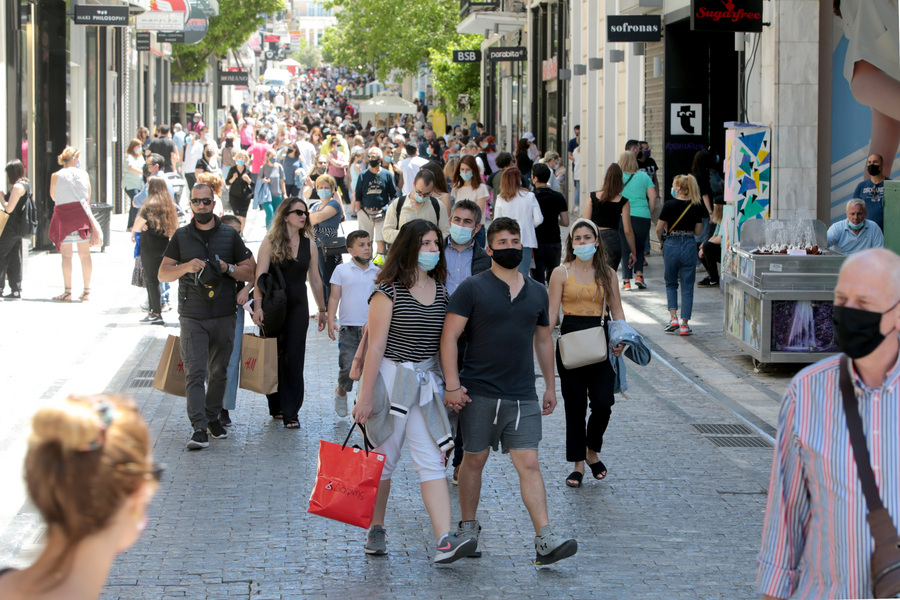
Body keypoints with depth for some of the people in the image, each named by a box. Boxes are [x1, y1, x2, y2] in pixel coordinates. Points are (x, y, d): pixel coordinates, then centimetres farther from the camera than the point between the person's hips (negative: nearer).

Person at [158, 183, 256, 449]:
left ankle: (213, 417, 26)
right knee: (194, 372, -11)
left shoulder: (229, 235, 7)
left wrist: (228, 268, -10)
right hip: (192, 317, -1)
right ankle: (199, 428, -16)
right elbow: (163, 273, 7)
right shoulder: (181, 236, 7)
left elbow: (251, 271, 8)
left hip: (223, 316, 1)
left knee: (219, 371, 9)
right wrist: (186, 267, -12)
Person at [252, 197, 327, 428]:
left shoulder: (309, 243, 5)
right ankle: (276, 406, 21)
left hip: (298, 306, 2)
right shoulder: (271, 241, -4)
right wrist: (258, 305, -21)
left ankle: (290, 412, 0)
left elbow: (315, 279, 12)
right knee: (273, 356, 6)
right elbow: (260, 275, -10)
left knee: (294, 358, -2)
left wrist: (322, 309, 15)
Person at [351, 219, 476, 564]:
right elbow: (375, 346, -11)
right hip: (389, 379, -4)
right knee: (383, 458, 8)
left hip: (427, 381, 4)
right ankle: (376, 530, 25)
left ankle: (445, 541, -16)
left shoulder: (441, 291, 7)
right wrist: (365, 396, -12)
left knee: (432, 460, -5)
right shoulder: (389, 291, -9)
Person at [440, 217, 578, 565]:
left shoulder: (537, 292, 11)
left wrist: (550, 386, 22)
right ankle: (467, 527, 27)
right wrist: (452, 385, -14)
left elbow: (544, 340, 22)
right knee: (474, 459, 9)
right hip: (479, 393, -2)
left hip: (523, 396, 2)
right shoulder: (472, 289, -3)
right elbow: (449, 336, -7)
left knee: (528, 464, -5)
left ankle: (545, 541, -12)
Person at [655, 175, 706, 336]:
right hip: (689, 245, 1)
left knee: (671, 284, 17)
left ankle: (673, 318, 2)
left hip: (671, 245, -1)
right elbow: (698, 231, 3)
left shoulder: (669, 205, -8)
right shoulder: (696, 206, -1)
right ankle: (684, 325, 3)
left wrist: (661, 239, 16)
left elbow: (659, 229, -4)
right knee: (687, 287, 7)